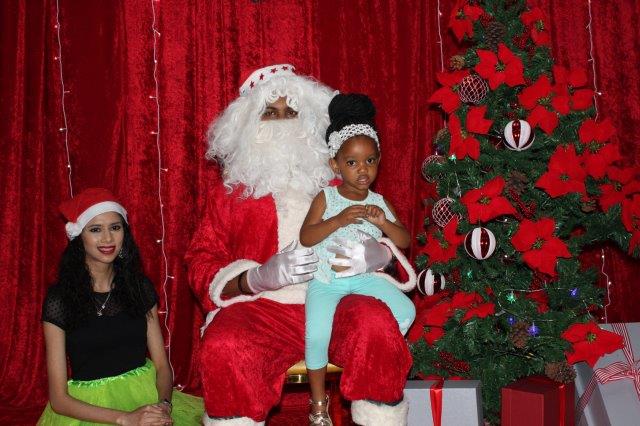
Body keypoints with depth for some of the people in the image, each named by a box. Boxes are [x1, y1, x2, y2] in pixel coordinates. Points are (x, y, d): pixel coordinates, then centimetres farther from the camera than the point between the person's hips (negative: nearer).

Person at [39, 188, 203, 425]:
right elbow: (59, 399, -7)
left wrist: (164, 405, -14)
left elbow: (162, 365, 6)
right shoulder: (59, 298, -6)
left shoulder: (140, 287, 4)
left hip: (146, 396, 3)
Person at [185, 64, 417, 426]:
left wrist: (377, 253, -9)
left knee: (377, 325, -32)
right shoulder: (231, 189, 14)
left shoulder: (336, 179, 17)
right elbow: (202, 265, 8)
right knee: (224, 349, -33)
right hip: (261, 307, -1)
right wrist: (258, 277, -14)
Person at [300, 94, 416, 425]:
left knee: (406, 312, -16)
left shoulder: (378, 202, 5)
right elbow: (305, 237, -14)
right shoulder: (325, 198, -3)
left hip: (365, 277, 3)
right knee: (316, 337, -22)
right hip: (326, 280, -3)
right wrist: (339, 219, -26)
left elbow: (404, 241, 2)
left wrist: (382, 221, -17)